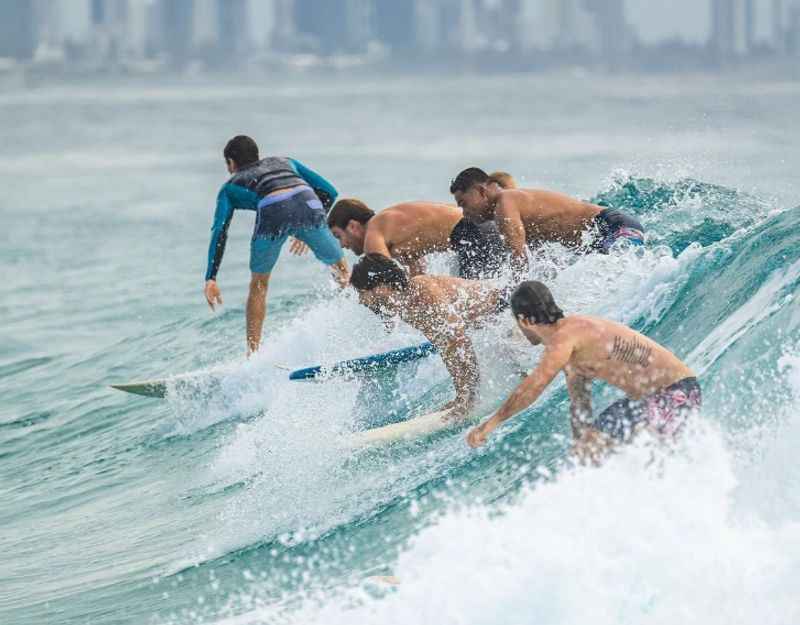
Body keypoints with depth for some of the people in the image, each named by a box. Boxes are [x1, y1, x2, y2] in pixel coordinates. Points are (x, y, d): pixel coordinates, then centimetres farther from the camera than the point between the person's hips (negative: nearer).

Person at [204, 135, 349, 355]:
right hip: (307, 202, 1)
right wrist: (306, 230, 43)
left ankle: (253, 353, 18)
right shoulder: (284, 162, 40)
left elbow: (219, 231, 16)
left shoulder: (231, 187, 32)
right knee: (341, 270, 18)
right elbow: (329, 192, 33)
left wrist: (211, 279, 10)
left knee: (259, 284, 20)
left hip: (272, 212, -1)